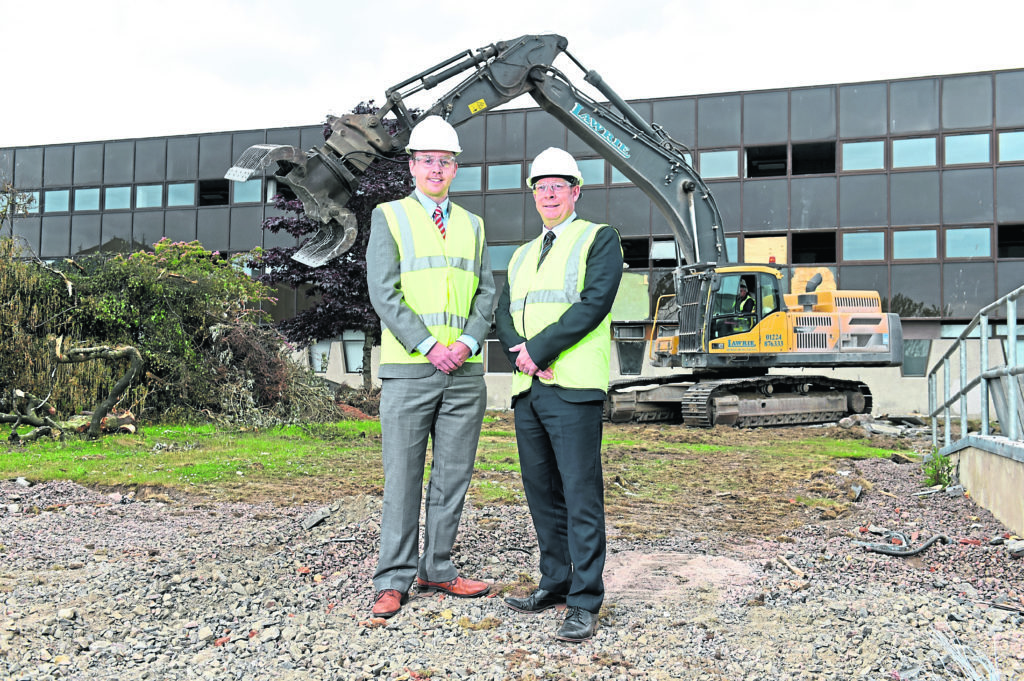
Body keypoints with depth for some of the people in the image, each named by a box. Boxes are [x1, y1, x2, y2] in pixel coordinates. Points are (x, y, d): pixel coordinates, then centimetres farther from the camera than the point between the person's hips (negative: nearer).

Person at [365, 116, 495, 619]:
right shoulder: (389, 217, 4)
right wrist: (428, 346, -13)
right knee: (402, 476, 0)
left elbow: (486, 293, 11)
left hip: (466, 371, 4)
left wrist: (468, 342, -7)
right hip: (408, 369, -4)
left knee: (453, 476, 8)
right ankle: (394, 580, 11)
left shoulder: (472, 225, 17)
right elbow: (384, 293, -6)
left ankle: (436, 569, 20)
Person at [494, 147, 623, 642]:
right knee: (541, 490, 11)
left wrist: (540, 348, -14)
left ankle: (584, 603, 1)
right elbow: (503, 315, 13)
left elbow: (594, 302, -11)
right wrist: (521, 353, -8)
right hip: (527, 388, 7)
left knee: (581, 494, -6)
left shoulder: (599, 239, 5)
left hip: (572, 387, -6)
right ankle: (555, 583, 24)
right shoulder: (522, 256, 24)